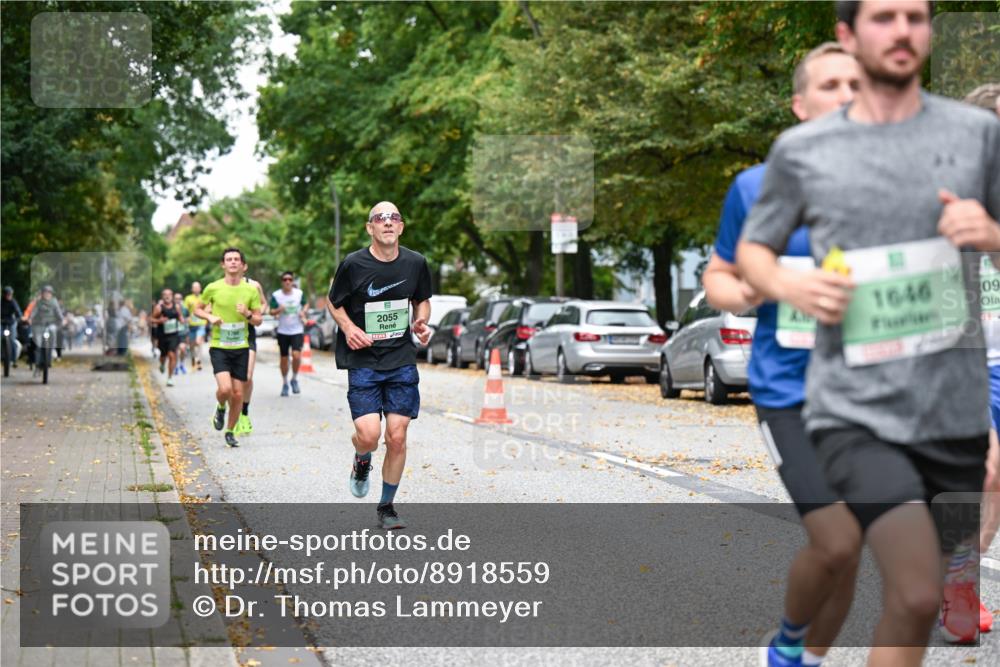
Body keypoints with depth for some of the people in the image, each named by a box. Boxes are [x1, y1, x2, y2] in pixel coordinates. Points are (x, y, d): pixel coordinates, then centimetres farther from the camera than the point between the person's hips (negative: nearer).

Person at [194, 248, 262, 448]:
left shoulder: (251, 290, 1)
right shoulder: (213, 288, -3)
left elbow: (258, 320, 6)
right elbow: (198, 309, 11)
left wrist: (248, 314, -16)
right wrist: (210, 317, -9)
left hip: (241, 348, 2)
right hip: (219, 347, -2)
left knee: (238, 394, 3)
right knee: (225, 388, -19)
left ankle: (230, 431, 23)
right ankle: (220, 408, 16)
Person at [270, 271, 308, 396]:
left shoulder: (299, 293, -1)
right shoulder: (276, 295, -5)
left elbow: (304, 305, 17)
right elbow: (272, 312, -4)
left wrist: (303, 312, -3)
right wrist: (278, 310, -25)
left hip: (297, 331, 0)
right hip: (283, 332, 0)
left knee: (296, 355, -18)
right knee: (284, 358, 6)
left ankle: (295, 379, 5)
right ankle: (284, 384, 24)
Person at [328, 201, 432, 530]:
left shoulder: (415, 263, 0)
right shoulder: (353, 264, -9)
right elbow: (334, 302, 6)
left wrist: (421, 323, -2)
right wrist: (348, 328, -12)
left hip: (402, 361, 3)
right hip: (363, 360, -2)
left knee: (397, 438, 1)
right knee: (369, 435, -15)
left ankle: (386, 506, 20)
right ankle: (362, 461, 24)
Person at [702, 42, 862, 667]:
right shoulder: (757, 187, -3)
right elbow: (717, 276, 8)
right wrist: (742, 293, -15)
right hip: (792, 388, -3)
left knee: (846, 552, 10)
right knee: (836, 542, -17)